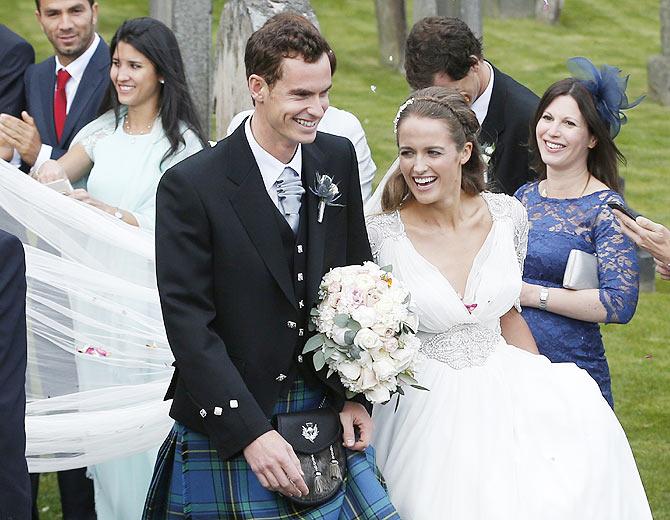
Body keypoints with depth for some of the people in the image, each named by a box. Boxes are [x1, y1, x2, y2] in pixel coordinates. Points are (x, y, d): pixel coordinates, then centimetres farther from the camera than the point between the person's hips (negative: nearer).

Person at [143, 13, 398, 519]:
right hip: (231, 429, -4)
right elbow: (189, 324, -15)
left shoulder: (339, 159, 3)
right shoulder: (190, 187, -14)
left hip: (329, 414, 4)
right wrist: (252, 433, -21)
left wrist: (355, 395, 1)